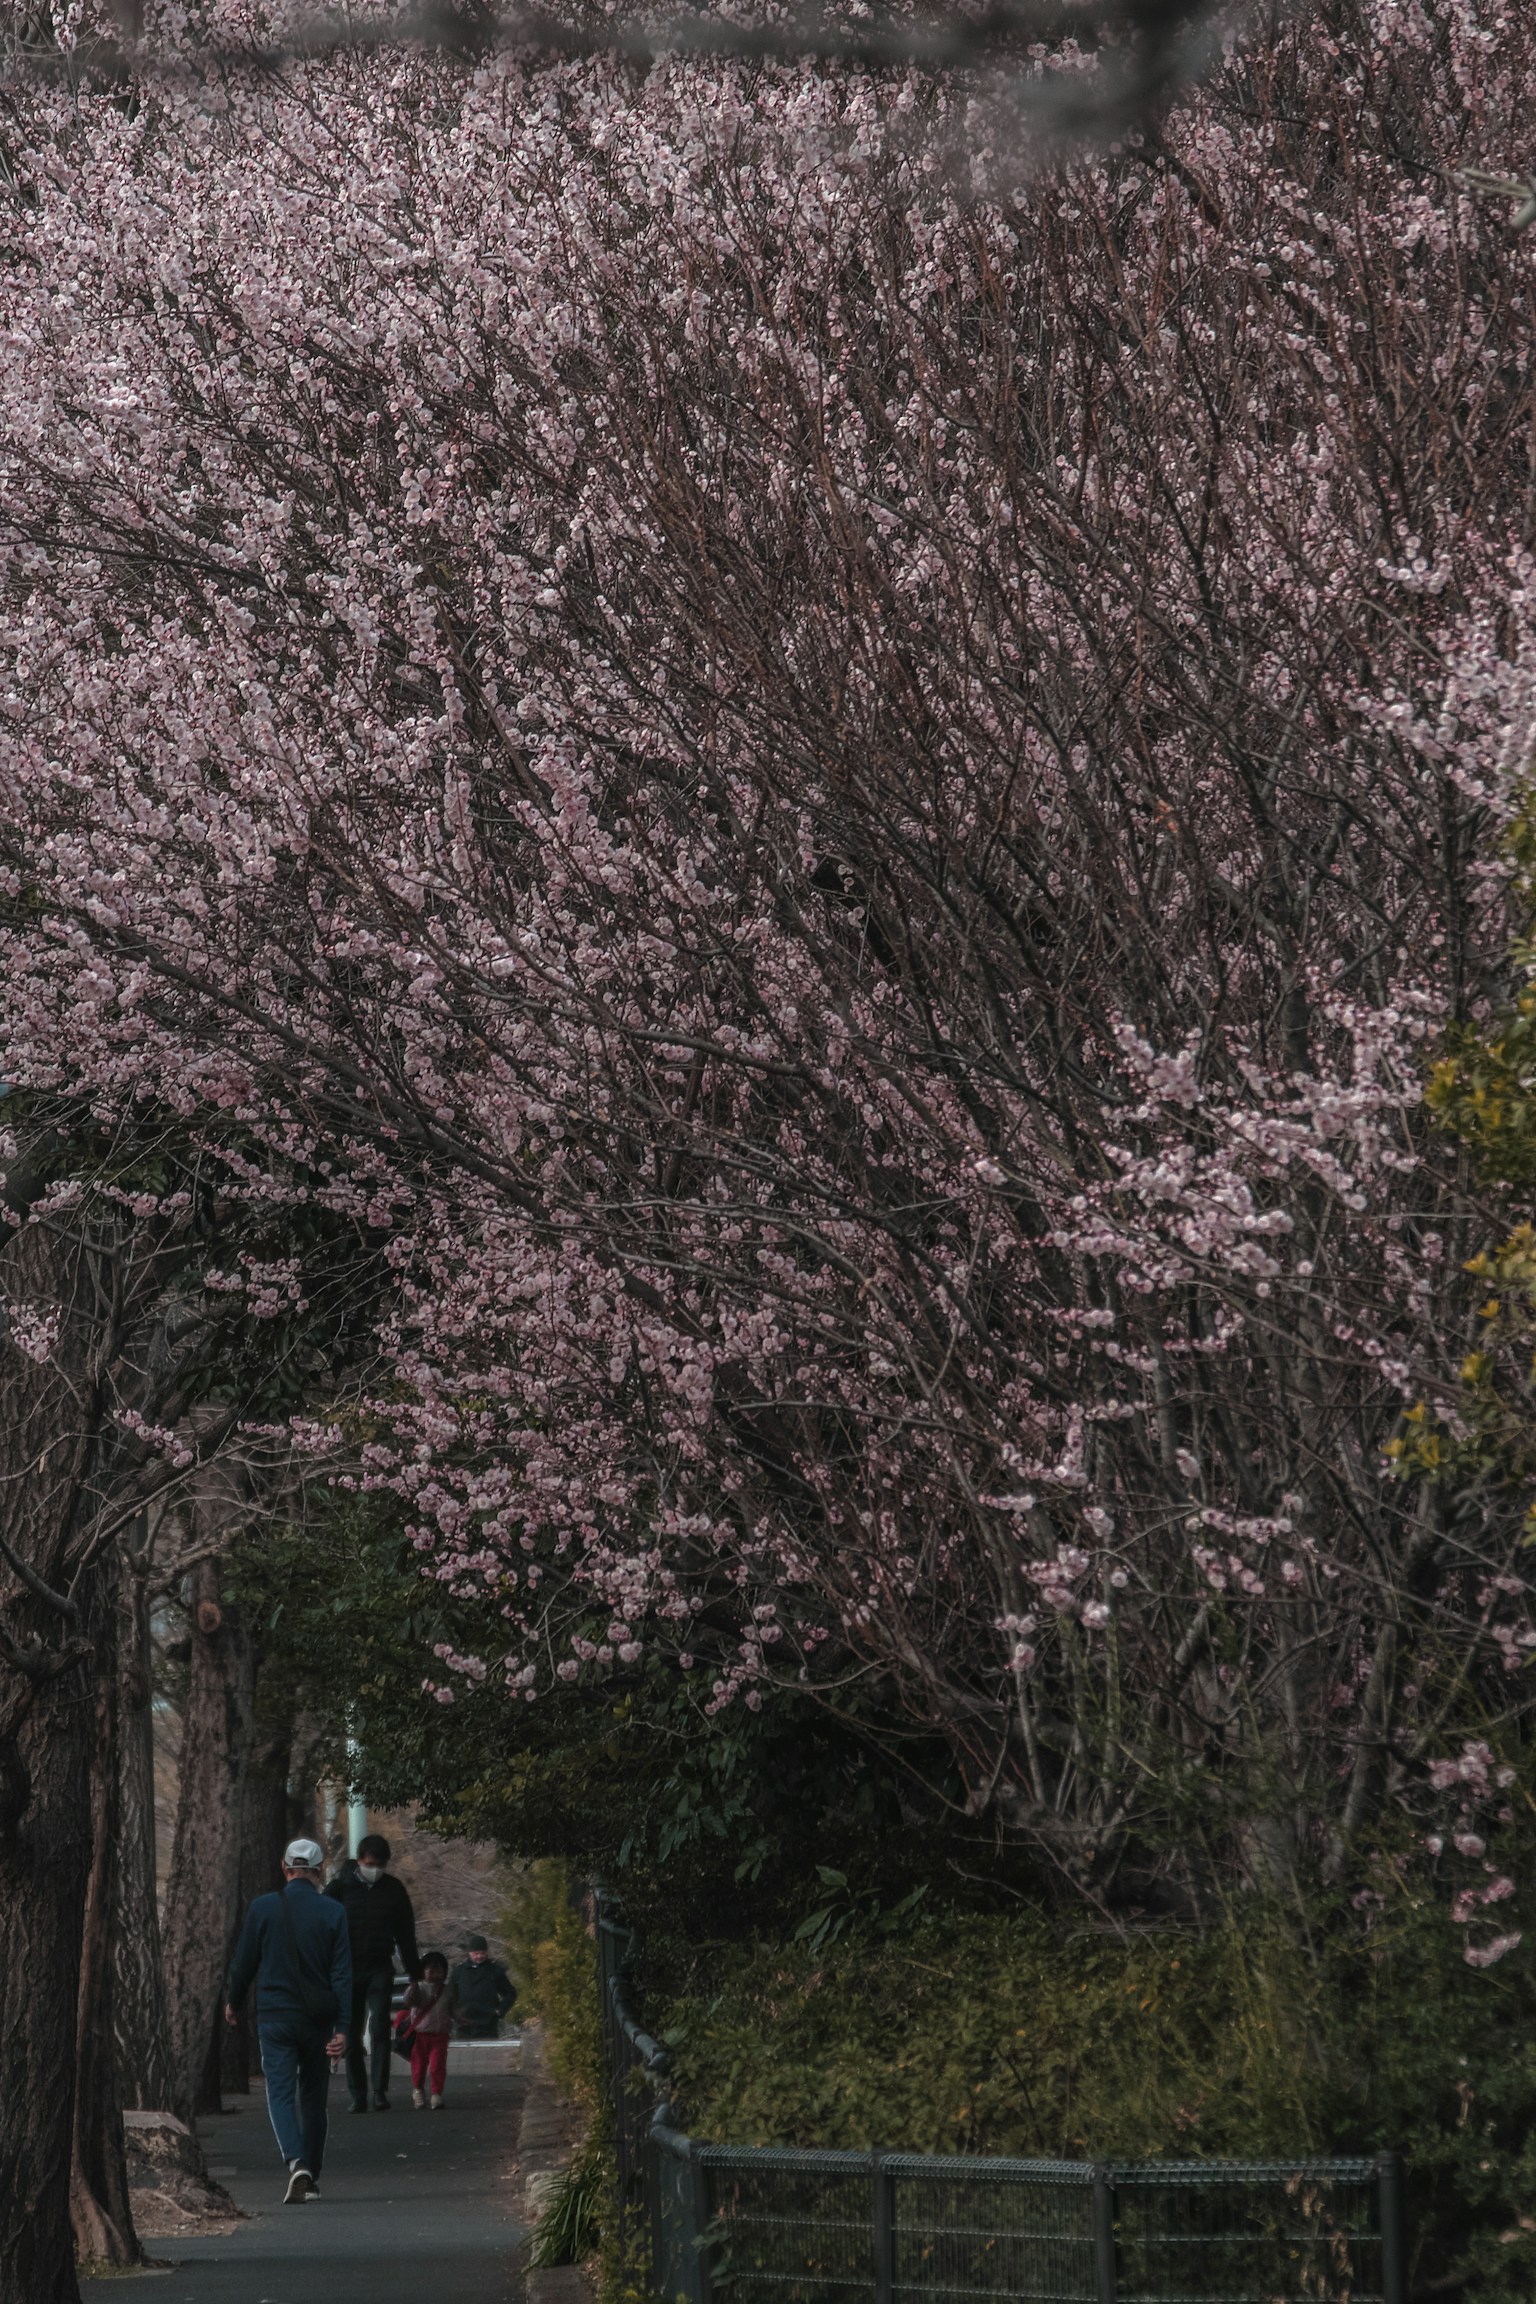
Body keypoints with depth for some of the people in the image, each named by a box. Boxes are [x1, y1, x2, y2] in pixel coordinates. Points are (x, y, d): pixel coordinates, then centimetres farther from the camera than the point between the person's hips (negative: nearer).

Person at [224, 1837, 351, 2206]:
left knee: (281, 2093, -2)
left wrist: (232, 2001, 21)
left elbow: (244, 1961, 3)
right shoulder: (332, 1913, -3)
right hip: (317, 2020, 2)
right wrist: (341, 2028, -5)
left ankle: (296, 2163, -24)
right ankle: (312, 2178, 21)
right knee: (313, 2097, 14)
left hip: (274, 2017, -1)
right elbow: (342, 1974, -5)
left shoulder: (262, 1908, -4)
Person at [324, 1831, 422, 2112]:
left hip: (380, 1970, 1)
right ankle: (356, 2095, 8)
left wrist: (414, 1973, 11)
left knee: (380, 2030, -10)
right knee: (351, 2034, 2)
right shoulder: (341, 1887, -2)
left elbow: (406, 1935, 11)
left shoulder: (393, 1889, 5)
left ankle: (380, 2091, -8)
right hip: (348, 1970, -1)